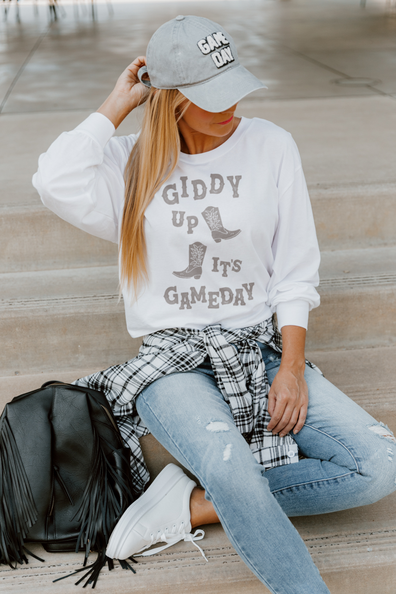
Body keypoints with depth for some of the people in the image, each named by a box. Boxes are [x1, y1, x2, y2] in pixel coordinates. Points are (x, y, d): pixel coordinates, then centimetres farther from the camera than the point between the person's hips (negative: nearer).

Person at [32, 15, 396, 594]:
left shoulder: (271, 145, 3)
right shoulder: (132, 162, 2)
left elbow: (296, 270, 3)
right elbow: (57, 183, -21)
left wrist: (292, 368, -8)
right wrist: (118, 104, -8)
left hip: (261, 348, 3)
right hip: (172, 359, -2)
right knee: (232, 466, -34)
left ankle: (193, 505, -12)